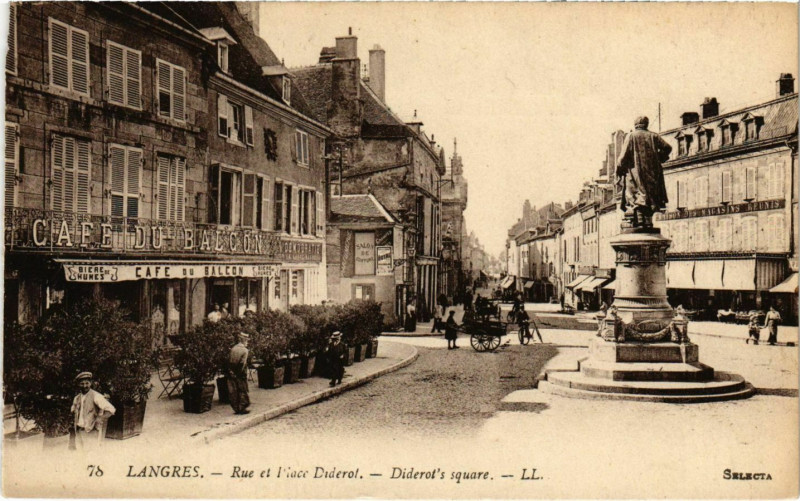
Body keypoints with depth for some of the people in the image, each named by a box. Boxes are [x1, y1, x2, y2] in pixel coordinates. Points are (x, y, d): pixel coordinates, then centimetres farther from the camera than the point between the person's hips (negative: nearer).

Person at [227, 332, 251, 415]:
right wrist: (240, 372, -7)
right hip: (240, 374, -5)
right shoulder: (245, 350, -12)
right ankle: (242, 408, 9)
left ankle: (236, 409, 14)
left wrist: (230, 371, 7)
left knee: (233, 392, 9)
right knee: (243, 391, 7)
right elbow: (243, 363, -17)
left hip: (231, 373, 5)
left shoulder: (233, 348, 3)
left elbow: (229, 360, 3)